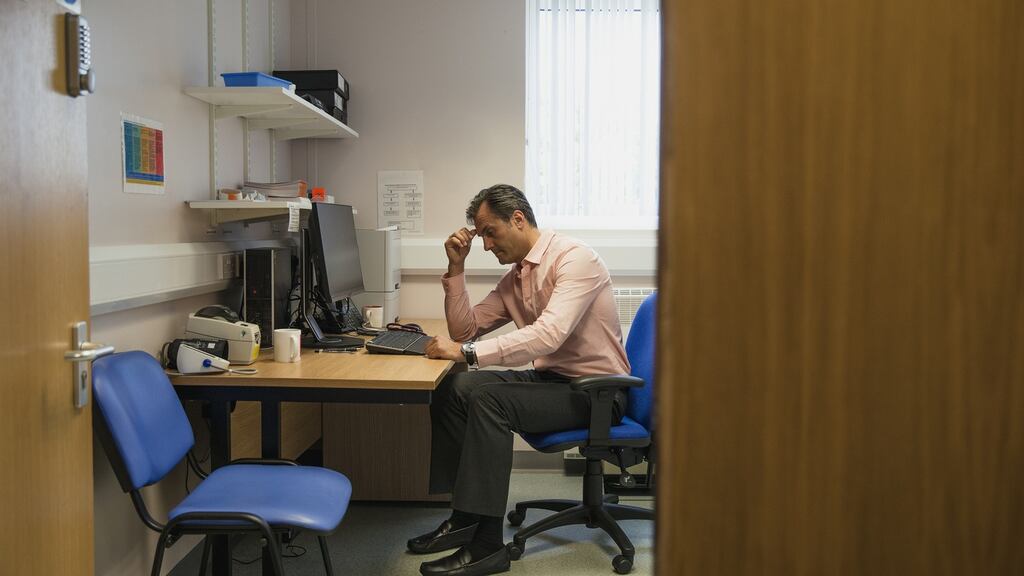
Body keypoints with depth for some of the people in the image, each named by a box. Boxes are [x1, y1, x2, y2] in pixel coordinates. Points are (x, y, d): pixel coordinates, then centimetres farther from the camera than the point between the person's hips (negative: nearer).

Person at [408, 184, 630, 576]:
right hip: (549, 378, 8)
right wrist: (456, 268, 1)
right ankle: (464, 517, 0)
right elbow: (465, 329, 12)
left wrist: (467, 351, -30)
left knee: (488, 400, -27)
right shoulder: (515, 277, 11)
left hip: (595, 391, -8)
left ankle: (487, 545, -20)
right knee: (453, 389, -9)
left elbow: (549, 334, -30)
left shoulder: (574, 258, -16)